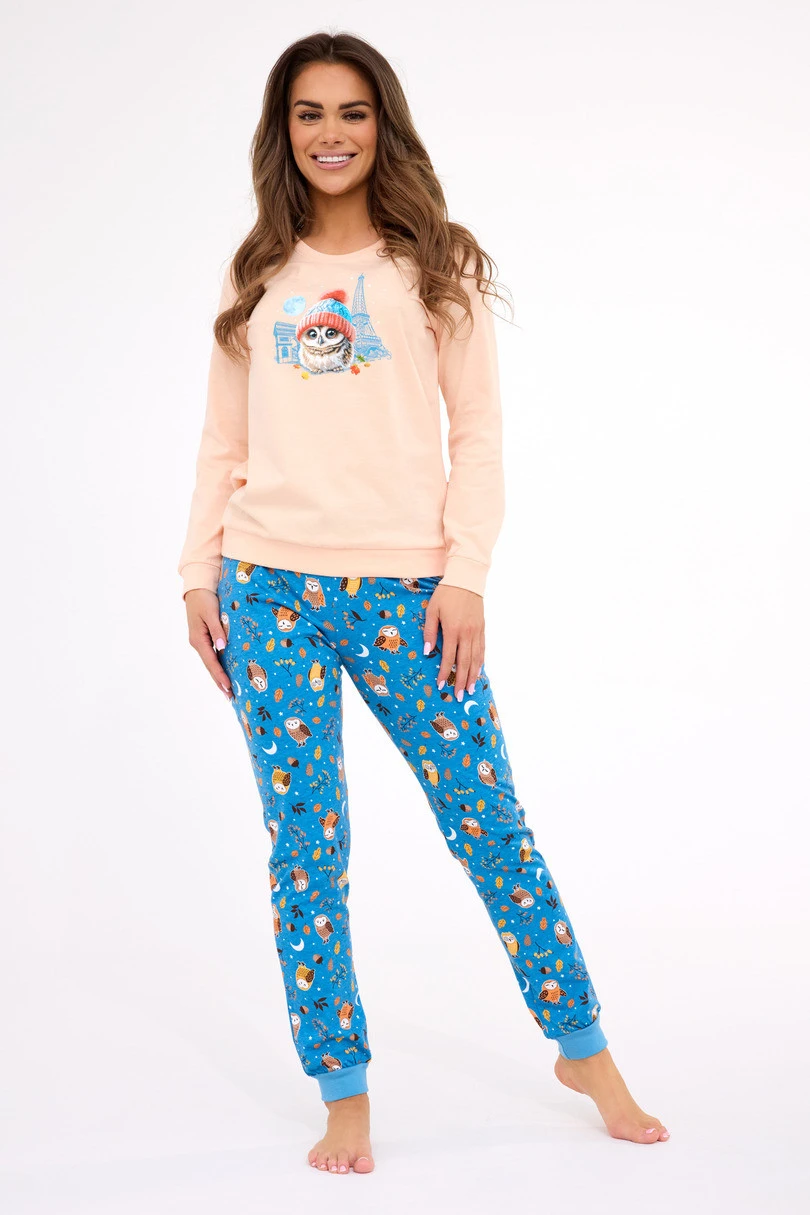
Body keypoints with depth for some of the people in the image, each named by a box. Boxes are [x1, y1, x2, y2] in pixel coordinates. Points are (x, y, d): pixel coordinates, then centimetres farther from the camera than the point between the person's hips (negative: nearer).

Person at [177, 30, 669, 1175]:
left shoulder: (436, 265, 7)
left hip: (406, 593, -2)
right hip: (270, 589, 2)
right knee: (306, 851, 2)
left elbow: (478, 433, 2)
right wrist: (200, 573, 5)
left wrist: (466, 575, -7)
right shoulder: (256, 277, 13)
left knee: (492, 824, 2)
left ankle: (585, 1048, 19)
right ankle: (344, 1094, 14)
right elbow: (223, 441, 13)